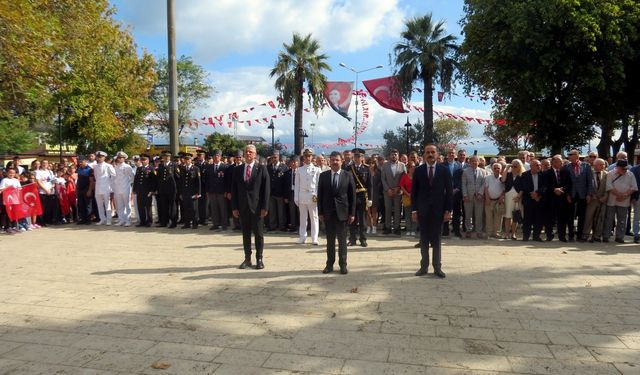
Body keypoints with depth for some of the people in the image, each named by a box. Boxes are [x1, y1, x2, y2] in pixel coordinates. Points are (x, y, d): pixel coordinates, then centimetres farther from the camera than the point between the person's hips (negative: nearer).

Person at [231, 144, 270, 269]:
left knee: (258, 234, 4)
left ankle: (259, 259, 13)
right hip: (243, 207, 3)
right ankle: (247, 259, 16)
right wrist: (234, 207, 1)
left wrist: (265, 207, -10)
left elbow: (266, 189, -5)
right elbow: (234, 189, 8)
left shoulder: (261, 169, -1)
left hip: (257, 207, -3)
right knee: (245, 234, 8)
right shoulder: (237, 169, 8)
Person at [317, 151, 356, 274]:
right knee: (330, 240, 8)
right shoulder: (323, 175, 3)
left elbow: (352, 195, 0)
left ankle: (343, 264, 14)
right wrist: (320, 212, -1)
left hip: (342, 212, -1)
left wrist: (352, 213, -4)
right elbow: (320, 195, 4)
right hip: (328, 212, 1)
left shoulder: (348, 175, 0)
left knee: (342, 240, 5)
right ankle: (330, 264, 16)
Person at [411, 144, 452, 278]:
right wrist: (414, 210, -3)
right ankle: (424, 266, 15)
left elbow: (449, 191, 0)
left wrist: (448, 210, -5)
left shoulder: (444, 170, 0)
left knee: (436, 240, 5)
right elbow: (414, 192, 3)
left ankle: (437, 267, 12)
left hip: (438, 210, -1)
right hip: (422, 210, 1)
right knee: (424, 239, 7)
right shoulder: (418, 170, 2)